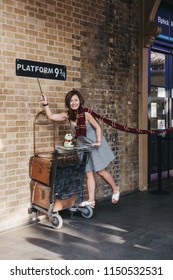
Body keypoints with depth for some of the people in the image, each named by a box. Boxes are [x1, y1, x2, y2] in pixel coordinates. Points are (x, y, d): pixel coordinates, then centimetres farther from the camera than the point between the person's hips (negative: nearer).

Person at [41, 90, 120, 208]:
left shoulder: (85, 114, -19)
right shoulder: (67, 115, -6)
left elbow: (98, 127, -12)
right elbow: (51, 116, -4)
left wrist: (98, 141, -22)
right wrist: (45, 104, -13)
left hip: (95, 144, -5)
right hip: (83, 146, 5)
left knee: (101, 171, 1)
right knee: (89, 173, 6)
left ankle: (115, 189, 25)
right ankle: (91, 200, 11)